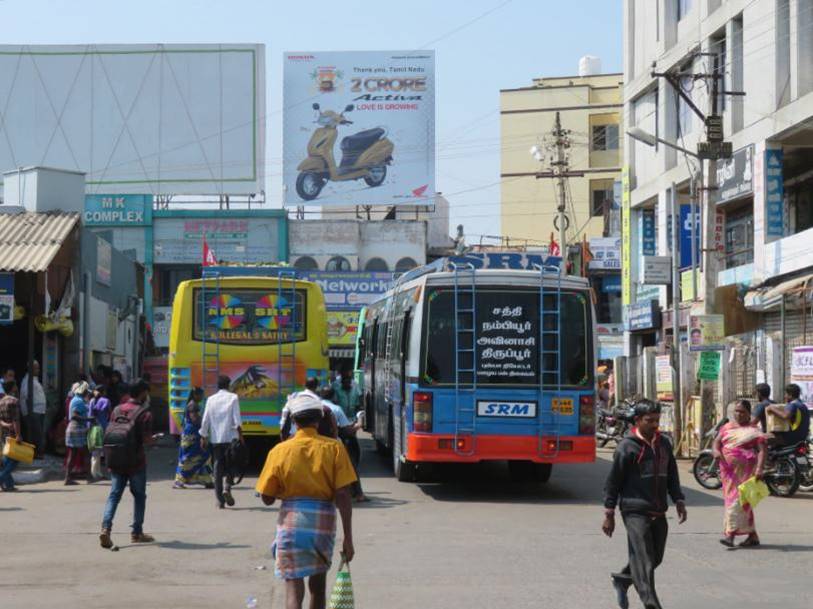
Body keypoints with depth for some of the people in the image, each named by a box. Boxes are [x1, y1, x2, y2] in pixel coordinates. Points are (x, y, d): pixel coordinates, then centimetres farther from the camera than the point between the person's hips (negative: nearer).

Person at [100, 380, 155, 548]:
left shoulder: (117, 410, 6)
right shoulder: (144, 414, -11)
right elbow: (146, 440, -16)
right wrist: (154, 439, 6)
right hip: (136, 462, -4)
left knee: (114, 495, 3)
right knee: (139, 496, 11)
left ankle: (106, 528, -17)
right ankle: (137, 533, 16)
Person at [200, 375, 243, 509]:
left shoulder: (211, 400, 8)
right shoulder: (233, 398, 0)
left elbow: (205, 420, 8)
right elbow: (237, 418, -9)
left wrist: (203, 437, 15)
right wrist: (240, 433, -5)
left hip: (215, 438, 2)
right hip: (230, 437, -2)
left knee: (218, 466, 6)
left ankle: (219, 500, 3)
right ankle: (227, 488, -19)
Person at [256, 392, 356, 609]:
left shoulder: (280, 451, -4)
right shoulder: (334, 448, -5)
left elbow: (267, 498, 1)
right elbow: (343, 496, -9)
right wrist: (348, 539, -6)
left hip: (291, 520, -1)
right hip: (324, 522, 1)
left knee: (294, 589, -3)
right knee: (318, 586, 20)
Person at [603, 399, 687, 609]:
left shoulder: (664, 444, 11)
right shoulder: (627, 446, -8)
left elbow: (672, 476, 20)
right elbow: (613, 482, -5)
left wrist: (679, 501, 11)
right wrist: (609, 514, -5)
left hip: (658, 513, 7)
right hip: (635, 513, -7)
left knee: (655, 558, 13)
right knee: (644, 562, -11)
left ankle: (622, 580, 37)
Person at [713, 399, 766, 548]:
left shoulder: (753, 431, -3)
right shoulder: (727, 427, 14)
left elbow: (762, 450, -12)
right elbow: (717, 441, 5)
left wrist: (760, 468, -27)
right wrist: (716, 450, -19)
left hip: (744, 470, -6)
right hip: (728, 470, 6)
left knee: (738, 500, -13)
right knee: (737, 501, 9)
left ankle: (730, 534, -17)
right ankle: (752, 536, 18)